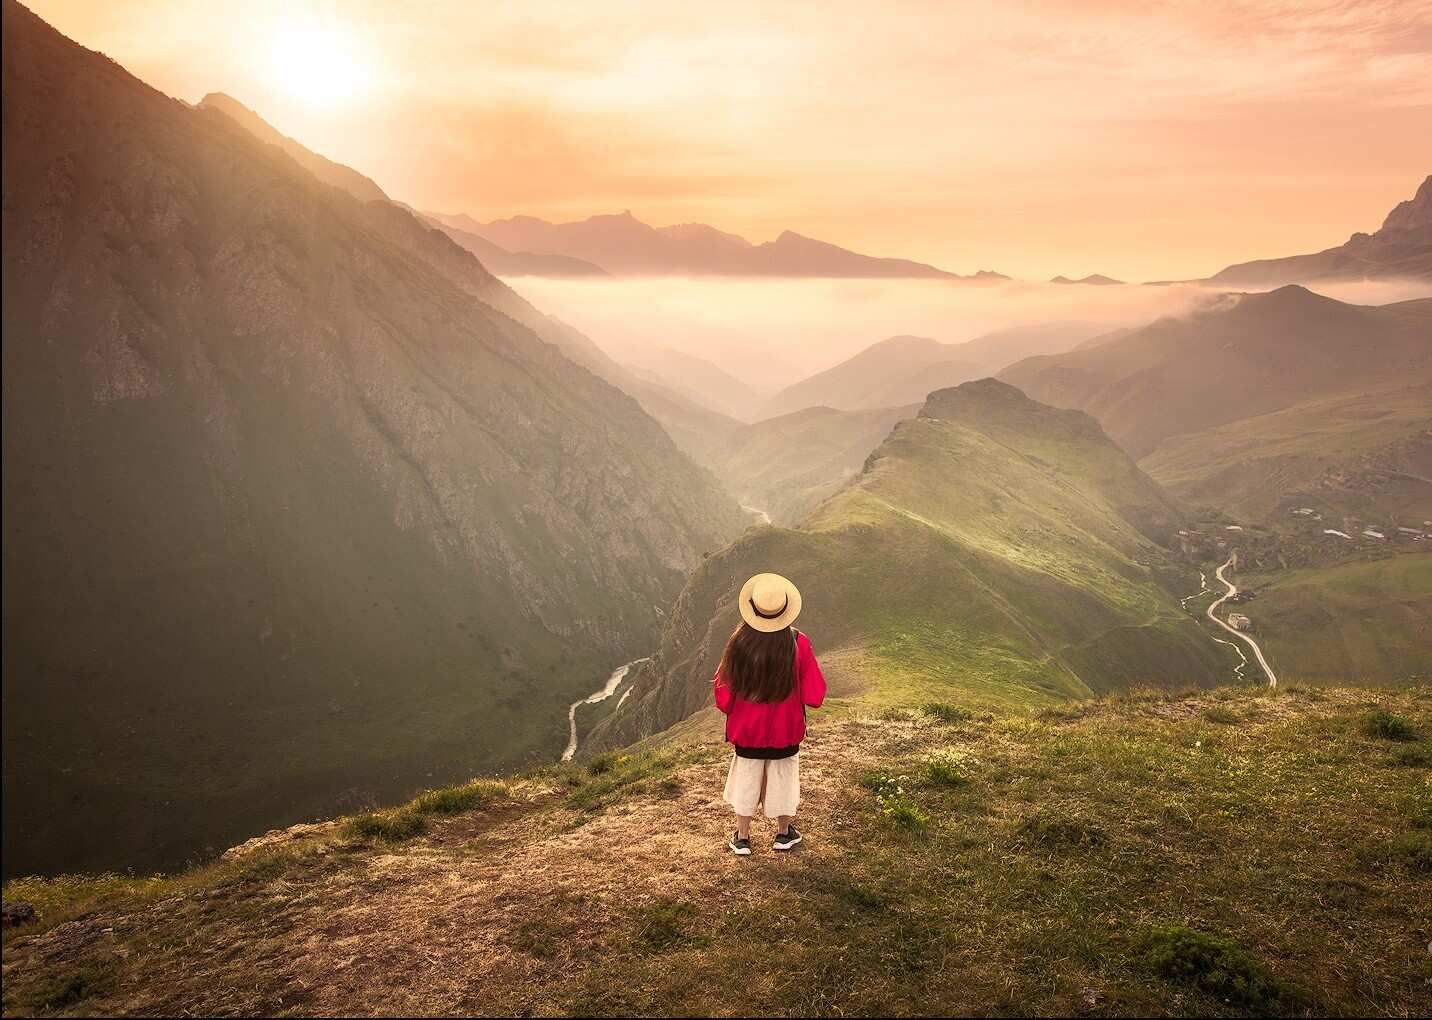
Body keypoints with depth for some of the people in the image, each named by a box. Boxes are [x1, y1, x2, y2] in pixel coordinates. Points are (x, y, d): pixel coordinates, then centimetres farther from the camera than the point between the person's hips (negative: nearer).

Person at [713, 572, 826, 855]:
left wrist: (730, 710, 11)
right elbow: (814, 697, -17)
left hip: (746, 729, 0)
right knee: (783, 778, 20)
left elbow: (724, 693, -10)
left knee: (746, 779, 19)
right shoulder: (798, 644, -22)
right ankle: (784, 833, 38)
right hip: (786, 731, 0)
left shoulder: (739, 643, -20)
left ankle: (742, 837, 31)